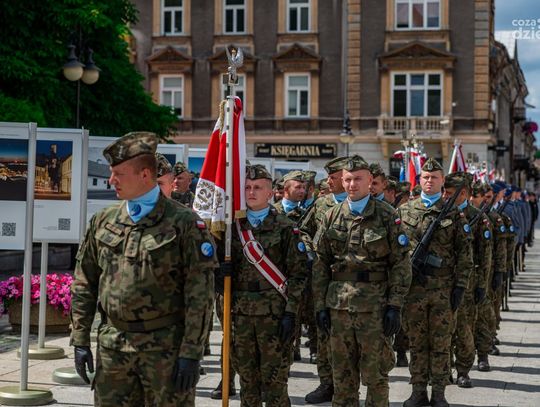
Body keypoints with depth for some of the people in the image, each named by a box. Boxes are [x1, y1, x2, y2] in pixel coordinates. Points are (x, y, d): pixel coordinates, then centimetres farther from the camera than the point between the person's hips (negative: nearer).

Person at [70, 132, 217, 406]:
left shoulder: (183, 223, -6)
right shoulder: (102, 222, 8)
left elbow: (200, 293, -9)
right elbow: (84, 284, 13)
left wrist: (191, 353, -13)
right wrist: (80, 340, 7)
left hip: (165, 348, -4)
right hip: (112, 345, 4)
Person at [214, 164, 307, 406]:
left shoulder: (285, 228, 0)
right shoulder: (233, 227, 10)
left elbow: (298, 273, -2)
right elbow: (224, 265, 17)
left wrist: (290, 313, -9)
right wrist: (220, 275, -7)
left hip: (274, 313, -3)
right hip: (241, 313, 3)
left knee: (274, 379, -1)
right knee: (247, 377, 9)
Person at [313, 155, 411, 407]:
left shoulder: (387, 217, -1)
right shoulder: (332, 217, 7)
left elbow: (401, 264, -3)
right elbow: (320, 265, 8)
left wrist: (395, 306, -9)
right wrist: (320, 305, 2)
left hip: (375, 306, -3)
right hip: (338, 305, 3)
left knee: (376, 373, 3)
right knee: (342, 373, 11)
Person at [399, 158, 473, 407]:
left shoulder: (454, 213, 3)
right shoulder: (404, 211, 6)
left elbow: (464, 253, 1)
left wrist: (460, 286, -5)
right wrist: (412, 266, -8)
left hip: (444, 290, -1)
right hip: (413, 288, 1)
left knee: (441, 343, 4)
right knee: (416, 342, 7)